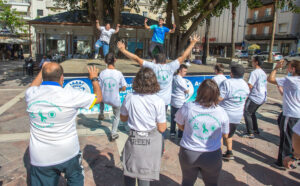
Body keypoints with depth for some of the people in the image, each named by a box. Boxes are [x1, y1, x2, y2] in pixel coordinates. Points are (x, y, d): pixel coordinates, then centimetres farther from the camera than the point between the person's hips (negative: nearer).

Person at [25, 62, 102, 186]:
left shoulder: (31, 94, -8)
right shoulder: (71, 95, -19)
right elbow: (98, 98, -2)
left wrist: (42, 70, 30)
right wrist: (94, 78, 14)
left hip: (40, 158, 3)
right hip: (68, 153, -2)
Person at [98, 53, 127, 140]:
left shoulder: (102, 73, -14)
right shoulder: (119, 73, -18)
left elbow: (99, 88, -7)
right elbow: (124, 88, -10)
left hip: (104, 99, 2)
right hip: (115, 100, -2)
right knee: (116, 116, 24)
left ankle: (101, 114, 41)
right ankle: (113, 134, 29)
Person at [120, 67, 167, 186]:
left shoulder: (129, 98, -11)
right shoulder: (158, 102, -15)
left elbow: (123, 118, 5)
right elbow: (162, 128, -10)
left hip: (133, 139, 1)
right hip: (151, 141, -1)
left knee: (129, 173, 22)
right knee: (145, 176, 16)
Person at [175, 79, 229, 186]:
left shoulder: (187, 108, -16)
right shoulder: (222, 112, -14)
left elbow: (180, 126, 0)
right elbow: (225, 135, 1)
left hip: (188, 154, 0)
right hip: (212, 156, 0)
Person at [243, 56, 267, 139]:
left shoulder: (254, 72, -17)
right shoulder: (263, 73, 11)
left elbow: (250, 86, -21)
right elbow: (264, 85, 18)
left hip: (255, 97, -9)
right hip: (263, 97, 9)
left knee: (247, 114, 1)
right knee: (252, 113, 24)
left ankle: (250, 133, 4)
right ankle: (256, 129, 31)